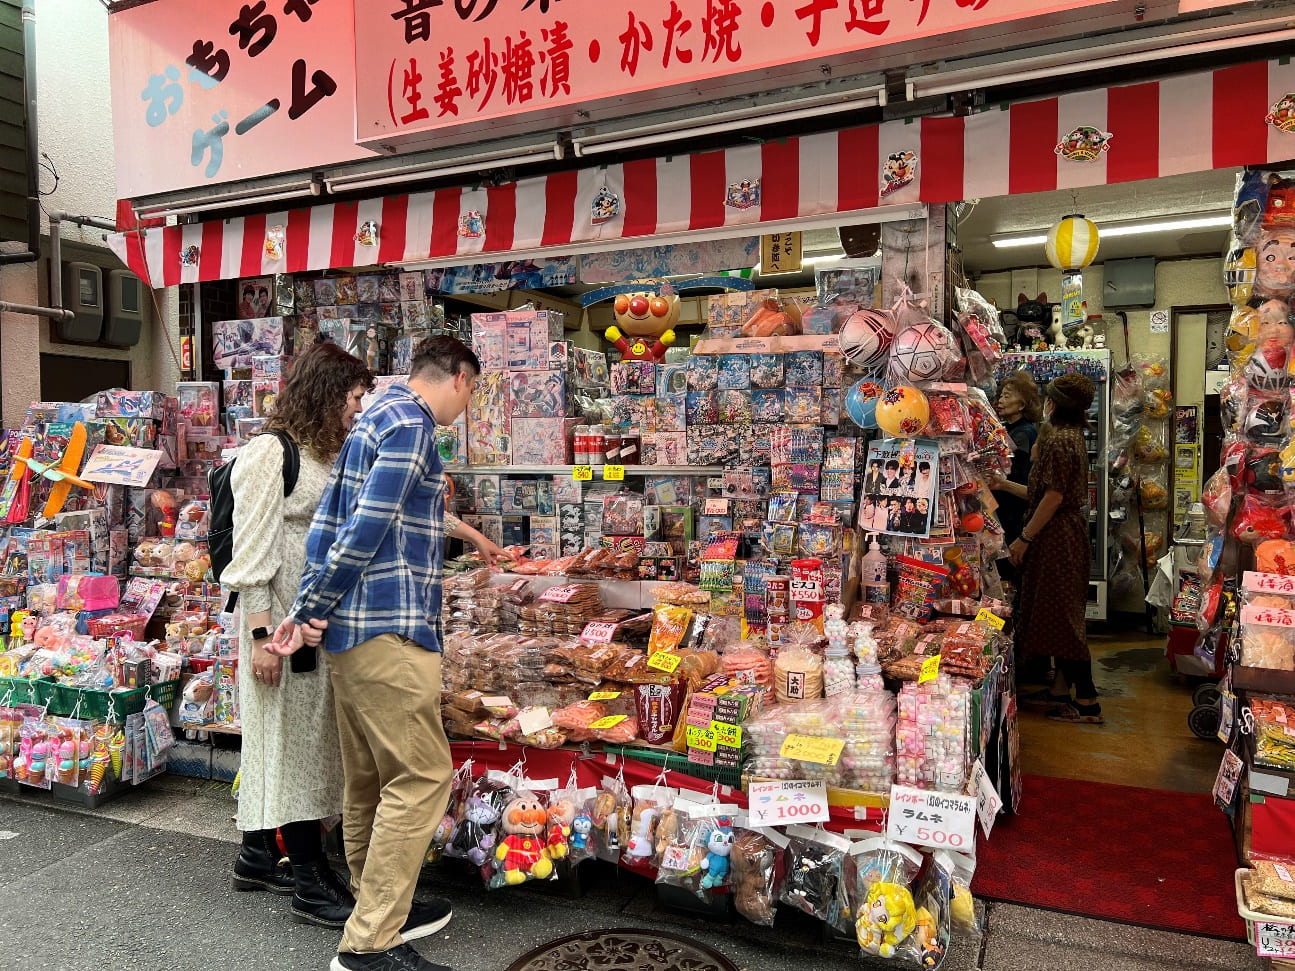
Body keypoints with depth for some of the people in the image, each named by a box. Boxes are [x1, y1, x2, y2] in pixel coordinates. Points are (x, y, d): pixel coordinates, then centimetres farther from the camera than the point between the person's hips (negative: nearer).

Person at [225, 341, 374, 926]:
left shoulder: (325, 456, 15)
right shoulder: (270, 452, -12)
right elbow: (253, 553, -16)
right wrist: (260, 633, -19)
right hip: (283, 620, -9)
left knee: (306, 735, 15)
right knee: (293, 734, -1)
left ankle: (259, 856, 31)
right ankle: (309, 883, 10)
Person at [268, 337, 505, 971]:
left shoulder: (380, 415, 20)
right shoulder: (410, 425, -12)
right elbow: (368, 527, -17)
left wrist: (463, 532, 37)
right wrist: (309, 610, -11)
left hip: (351, 630, 10)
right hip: (389, 629, -10)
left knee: (369, 777, 16)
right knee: (422, 777, -5)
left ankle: (380, 909, 29)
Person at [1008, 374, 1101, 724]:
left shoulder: (1057, 440, -18)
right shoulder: (1074, 437, 14)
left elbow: (1053, 497, -21)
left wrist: (1025, 537, -17)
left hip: (1056, 536, -10)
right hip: (1070, 531, 10)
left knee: (1060, 615, -5)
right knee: (1062, 614, 15)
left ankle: (1086, 700, -1)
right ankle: (1061, 688, 24)